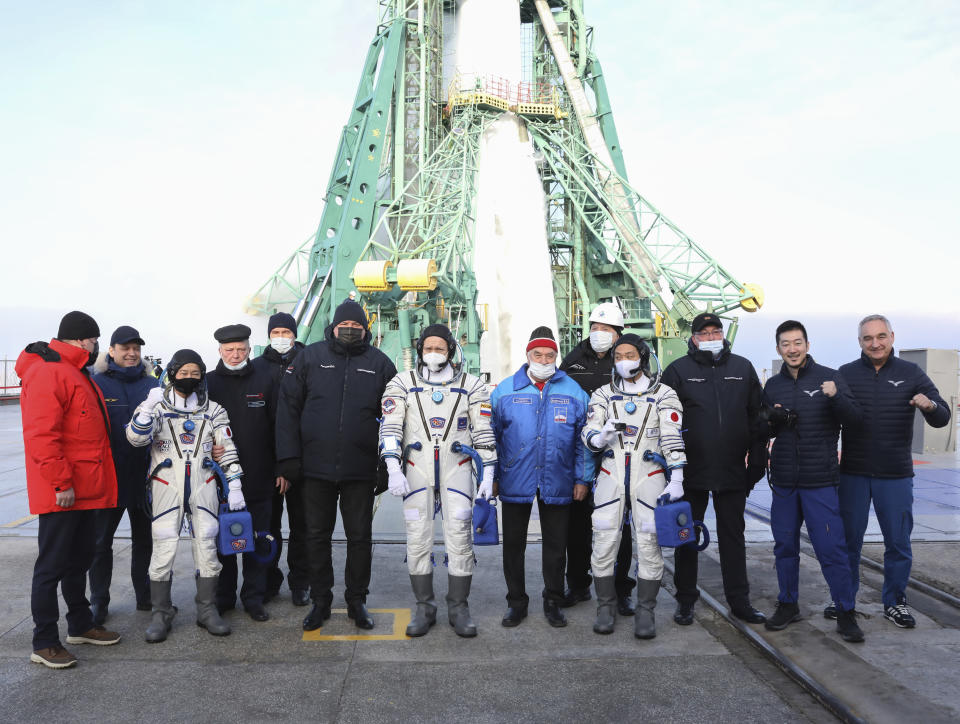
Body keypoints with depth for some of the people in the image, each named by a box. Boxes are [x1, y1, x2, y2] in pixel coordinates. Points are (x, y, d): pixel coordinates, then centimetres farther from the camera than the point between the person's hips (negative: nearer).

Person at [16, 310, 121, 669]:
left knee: (78, 560, 19)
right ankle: (44, 643, 11)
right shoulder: (47, 373, -16)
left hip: (85, 489, 10)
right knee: (52, 565, 0)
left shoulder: (75, 373, 18)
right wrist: (61, 483, -24)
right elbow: (41, 435, -24)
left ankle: (81, 625, 32)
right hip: (60, 493, -10)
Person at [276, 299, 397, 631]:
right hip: (316, 467, 0)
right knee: (317, 536, 11)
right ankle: (320, 601, 26)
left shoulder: (379, 363, 4)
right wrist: (289, 456, -5)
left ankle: (357, 600, 26)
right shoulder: (310, 357, 2)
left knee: (360, 536, 10)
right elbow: (288, 407, 2)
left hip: (361, 470, 0)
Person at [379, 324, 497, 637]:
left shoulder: (470, 385, 8)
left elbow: (484, 432, 7)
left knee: (460, 539, -1)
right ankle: (424, 608, 16)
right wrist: (393, 469, -14)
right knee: (418, 540, 2)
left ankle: (458, 608, 13)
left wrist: (488, 475, 1)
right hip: (416, 471, 0)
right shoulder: (402, 384, 7)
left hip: (457, 470, 0)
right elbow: (390, 427, -2)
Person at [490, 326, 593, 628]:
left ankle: (553, 602, 28)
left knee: (556, 545, 11)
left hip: (557, 483, 0)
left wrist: (583, 478, 1)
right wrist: (491, 477, 3)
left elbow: (584, 440, 6)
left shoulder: (573, 392, 2)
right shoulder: (505, 391, 1)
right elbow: (492, 436, 5)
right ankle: (516, 601, 25)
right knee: (513, 544, 9)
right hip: (515, 482, 0)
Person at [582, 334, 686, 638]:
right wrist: (602, 435, -19)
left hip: (649, 476, -1)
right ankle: (606, 607, 15)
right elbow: (589, 435, 5)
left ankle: (645, 611, 12)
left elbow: (673, 439, -1)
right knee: (604, 542, 0)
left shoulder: (664, 395, 6)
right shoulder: (603, 394, 12)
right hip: (612, 474, 2)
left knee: (649, 544, -2)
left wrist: (676, 479, -11)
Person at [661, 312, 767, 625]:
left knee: (733, 535, 12)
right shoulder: (678, 370, -1)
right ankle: (685, 600, 20)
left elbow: (757, 418, 10)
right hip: (691, 470, -2)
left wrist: (757, 462, 5)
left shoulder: (743, 368, 7)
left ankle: (739, 600, 24)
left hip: (732, 470, 2)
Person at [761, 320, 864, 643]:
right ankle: (788, 605, 26)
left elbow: (854, 419, -8)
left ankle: (845, 613, 12)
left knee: (831, 548, -2)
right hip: (783, 481, 4)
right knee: (785, 546, 12)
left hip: (820, 482, -4)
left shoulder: (829, 377, -2)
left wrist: (836, 397, -27)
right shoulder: (773, 385, 9)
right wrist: (772, 419, -7)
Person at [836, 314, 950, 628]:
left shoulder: (911, 373, 2)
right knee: (849, 540, 9)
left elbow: (942, 419, -2)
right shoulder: (846, 374, 0)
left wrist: (931, 406, -25)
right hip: (853, 473, 0)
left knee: (898, 543, 8)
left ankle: (894, 602, 25)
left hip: (896, 475, 0)